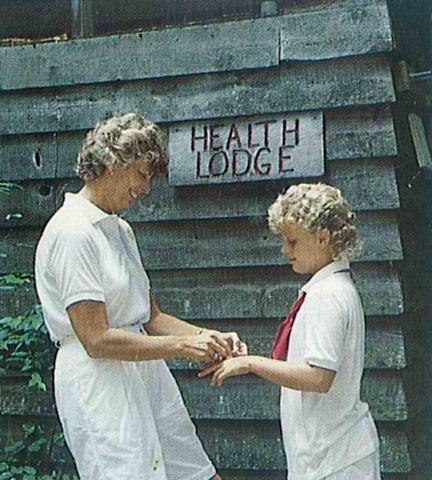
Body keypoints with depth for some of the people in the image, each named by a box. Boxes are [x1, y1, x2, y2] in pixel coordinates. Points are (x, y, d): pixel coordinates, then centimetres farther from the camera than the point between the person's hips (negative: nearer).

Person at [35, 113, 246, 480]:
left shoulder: (120, 229, 16)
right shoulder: (71, 232, -13)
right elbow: (97, 340, -18)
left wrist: (210, 338, 2)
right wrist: (183, 346, -14)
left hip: (146, 371, 9)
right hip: (99, 383, -9)